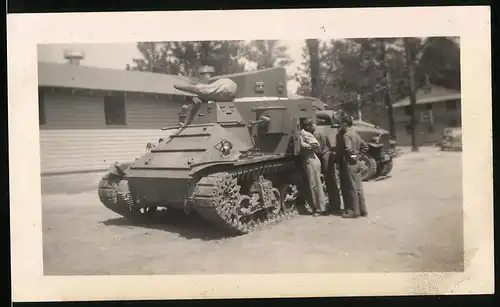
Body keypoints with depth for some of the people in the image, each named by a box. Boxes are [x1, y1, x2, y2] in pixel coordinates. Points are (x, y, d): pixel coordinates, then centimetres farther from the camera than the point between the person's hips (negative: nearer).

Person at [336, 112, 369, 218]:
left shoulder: (346, 135, -15)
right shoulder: (355, 134, 13)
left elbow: (348, 149, -28)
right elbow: (365, 146, 18)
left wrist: (352, 155, -10)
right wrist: (358, 154, 11)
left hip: (348, 164, -9)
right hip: (356, 164, 9)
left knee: (351, 189, -2)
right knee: (358, 188, 12)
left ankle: (353, 211, 3)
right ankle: (362, 210, 17)